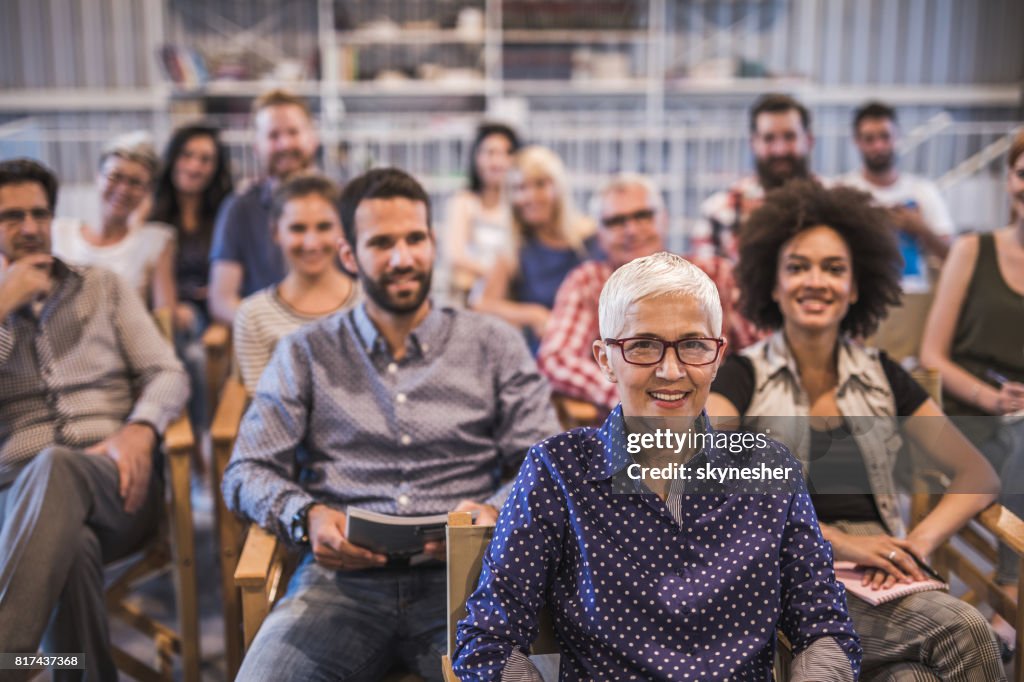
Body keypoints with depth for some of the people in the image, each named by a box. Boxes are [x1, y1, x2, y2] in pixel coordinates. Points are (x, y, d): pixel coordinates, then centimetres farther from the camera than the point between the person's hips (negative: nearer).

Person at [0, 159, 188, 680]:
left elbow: (168, 376, 10)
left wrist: (139, 430, -13)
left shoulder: (104, 288, 20)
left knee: (56, 466, -39)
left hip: (117, 486, 0)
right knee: (73, 547, -39)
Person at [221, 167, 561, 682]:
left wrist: (494, 512, -11)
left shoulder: (494, 346, 15)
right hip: (341, 575, 0)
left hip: (460, 577, 0)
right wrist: (308, 517, -11)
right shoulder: (306, 354, 16)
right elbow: (247, 472, 10)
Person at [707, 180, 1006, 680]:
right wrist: (834, 540, -18)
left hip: (878, 583, 4)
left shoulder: (882, 377, 16)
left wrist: (920, 540, -7)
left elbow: (980, 477, 15)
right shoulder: (743, 377, 5)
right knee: (962, 629, -30)